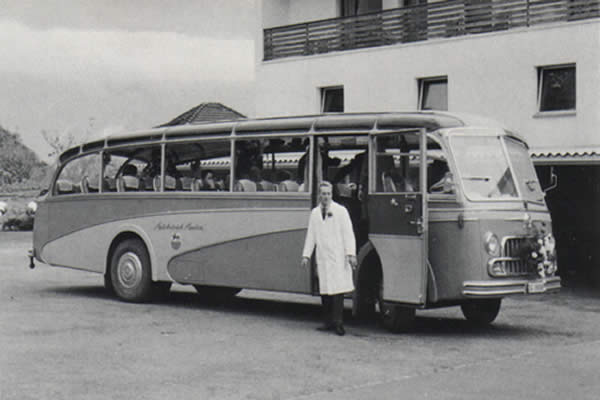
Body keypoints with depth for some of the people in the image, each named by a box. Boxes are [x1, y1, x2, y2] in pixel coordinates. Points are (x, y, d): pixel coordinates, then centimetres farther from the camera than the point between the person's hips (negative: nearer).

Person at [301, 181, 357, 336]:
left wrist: (351, 254, -10)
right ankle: (329, 322, 12)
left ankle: (338, 323, -5)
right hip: (322, 258, 4)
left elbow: (348, 234, -2)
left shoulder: (340, 211, 1)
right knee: (324, 291, 5)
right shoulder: (314, 213, 13)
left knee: (337, 290, -8)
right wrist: (306, 255, 9)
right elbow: (311, 235, 15)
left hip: (338, 258, -4)